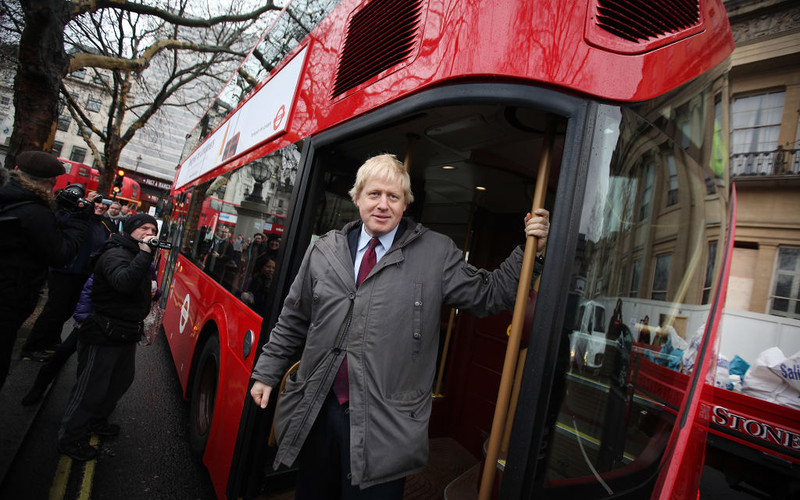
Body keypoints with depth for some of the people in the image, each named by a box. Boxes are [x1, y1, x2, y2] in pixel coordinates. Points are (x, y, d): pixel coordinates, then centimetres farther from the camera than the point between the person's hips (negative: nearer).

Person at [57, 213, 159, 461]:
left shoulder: (137, 256, 12)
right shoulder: (114, 254, -19)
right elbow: (123, 282, -39)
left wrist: (150, 292, 7)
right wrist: (144, 253, -36)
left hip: (126, 334, 10)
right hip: (104, 336, -10)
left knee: (121, 380, 22)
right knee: (91, 386, 2)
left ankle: (96, 421, 43)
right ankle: (70, 439, 20)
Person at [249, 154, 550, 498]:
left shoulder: (437, 254, -3)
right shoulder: (324, 251, 4)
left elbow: (488, 295, -1)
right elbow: (293, 320, 11)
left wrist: (530, 252, -11)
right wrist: (267, 373, 13)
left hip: (384, 424, -3)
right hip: (316, 411, 4)